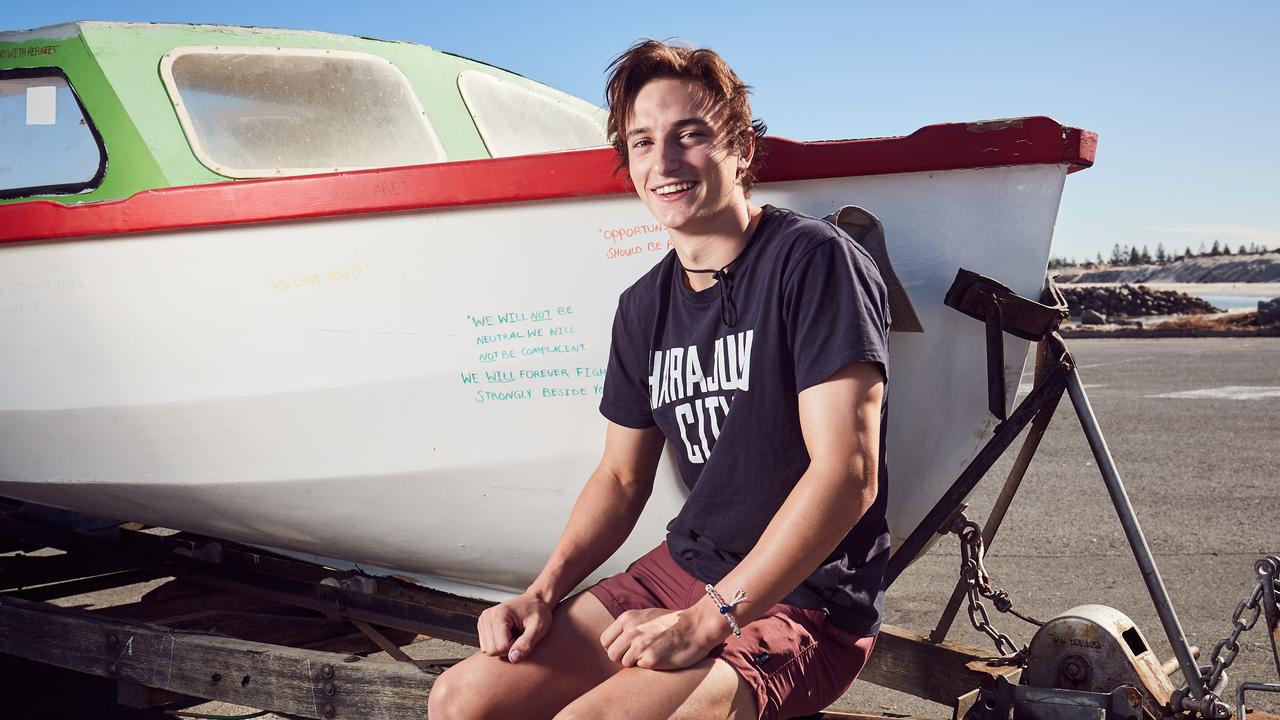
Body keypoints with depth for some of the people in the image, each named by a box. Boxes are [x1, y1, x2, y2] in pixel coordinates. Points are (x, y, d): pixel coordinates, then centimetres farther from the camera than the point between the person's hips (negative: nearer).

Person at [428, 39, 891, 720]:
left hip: (805, 604, -6)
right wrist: (544, 592, -1)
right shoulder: (643, 307, 9)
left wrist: (705, 622, -21)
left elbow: (848, 474, -20)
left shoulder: (814, 260, -14)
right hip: (680, 568, 7)